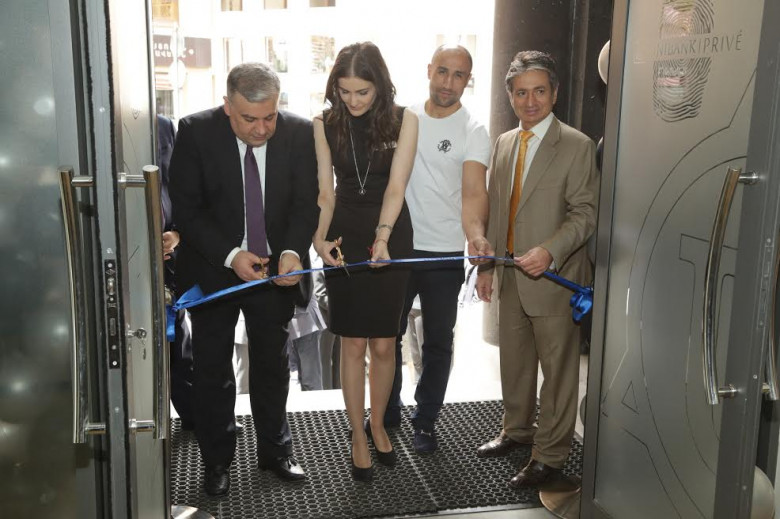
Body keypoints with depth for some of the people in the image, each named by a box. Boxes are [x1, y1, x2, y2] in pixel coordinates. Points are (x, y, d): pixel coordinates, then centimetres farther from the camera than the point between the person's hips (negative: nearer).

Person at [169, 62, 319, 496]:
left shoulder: (299, 132, -12)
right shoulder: (196, 133, -16)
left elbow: (305, 202, -7)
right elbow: (187, 209, -14)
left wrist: (292, 252, -24)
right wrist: (230, 255, -25)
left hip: (274, 268, 2)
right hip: (213, 269, -1)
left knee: (273, 364, 15)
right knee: (212, 368, 10)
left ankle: (275, 450, 33)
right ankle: (217, 460, 27)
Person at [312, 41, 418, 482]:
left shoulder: (403, 120, -9)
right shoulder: (326, 124, -3)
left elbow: (396, 186, -18)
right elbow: (326, 191, -3)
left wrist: (382, 237, -34)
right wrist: (320, 237, -21)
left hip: (391, 237, 0)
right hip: (345, 237, 1)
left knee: (384, 344, 8)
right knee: (354, 345, 4)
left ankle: (378, 424, 30)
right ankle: (358, 436, 18)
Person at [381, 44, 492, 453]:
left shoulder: (473, 132, -7)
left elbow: (474, 192, -20)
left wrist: (476, 234, -40)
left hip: (443, 255, -3)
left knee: (438, 343, 8)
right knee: (387, 335, 13)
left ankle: (425, 420, 25)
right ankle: (388, 414, 32)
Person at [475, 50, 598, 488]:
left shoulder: (577, 146, -10)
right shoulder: (504, 144, 10)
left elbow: (585, 213, -13)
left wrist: (550, 251, -26)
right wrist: (487, 263, 13)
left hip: (554, 277, -6)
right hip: (510, 275, 7)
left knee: (558, 367, 4)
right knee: (514, 359, 20)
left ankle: (551, 455, 18)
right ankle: (517, 430, 40)